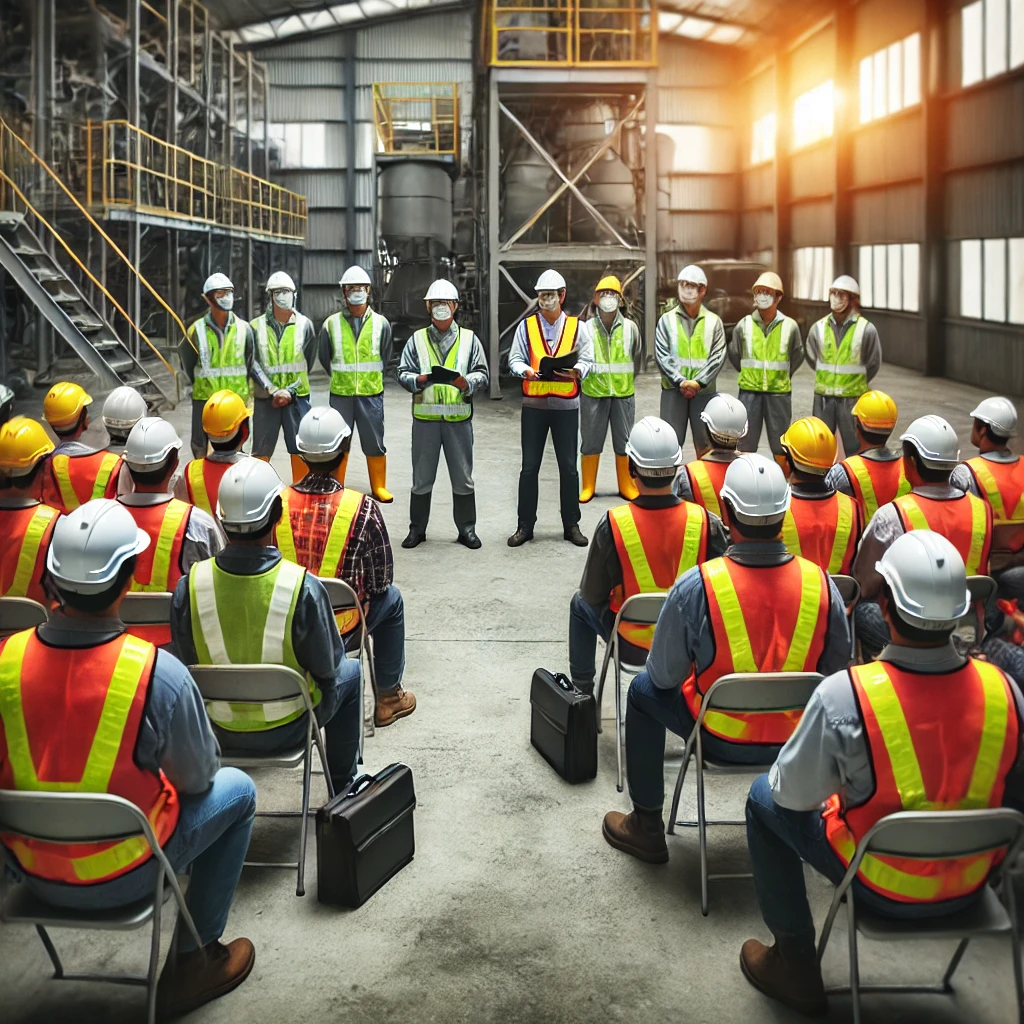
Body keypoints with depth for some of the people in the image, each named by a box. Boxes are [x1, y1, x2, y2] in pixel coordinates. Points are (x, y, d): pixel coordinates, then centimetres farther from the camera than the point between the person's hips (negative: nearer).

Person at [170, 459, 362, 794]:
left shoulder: (189, 586, -19)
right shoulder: (303, 588, -26)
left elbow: (187, 664, -5)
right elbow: (326, 668, -13)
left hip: (218, 732, 3)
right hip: (287, 730, -3)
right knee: (349, 672, 26)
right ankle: (343, 785, 36)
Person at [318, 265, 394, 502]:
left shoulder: (381, 323, 2)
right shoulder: (331, 324, 1)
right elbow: (325, 358, 13)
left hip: (371, 394, 0)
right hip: (340, 394, 0)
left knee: (374, 443, 5)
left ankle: (379, 487, 18)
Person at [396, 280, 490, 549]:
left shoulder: (469, 339, 10)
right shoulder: (417, 339, 10)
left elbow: (482, 374, 6)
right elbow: (403, 373, 6)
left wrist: (466, 382, -15)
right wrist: (419, 380, -14)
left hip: (459, 417, 0)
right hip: (425, 417, 0)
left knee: (462, 477, 5)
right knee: (422, 477, 6)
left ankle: (466, 529, 15)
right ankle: (417, 529, 16)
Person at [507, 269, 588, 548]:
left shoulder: (575, 326, 6)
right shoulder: (526, 326, 7)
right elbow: (514, 359, 2)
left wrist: (575, 371, -20)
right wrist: (526, 370, -19)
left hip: (566, 404, 0)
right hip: (533, 404, 0)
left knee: (569, 467, 4)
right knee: (529, 467, 3)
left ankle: (571, 525, 14)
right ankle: (525, 526, 10)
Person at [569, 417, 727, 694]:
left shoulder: (613, 524, -24)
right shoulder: (706, 522, -20)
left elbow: (592, 595, -13)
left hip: (630, 645, -1)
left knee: (580, 604, 30)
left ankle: (582, 689, 39)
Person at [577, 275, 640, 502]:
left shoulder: (630, 328, 1)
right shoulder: (586, 328, -2)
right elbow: (585, 360, -2)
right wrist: (578, 371, -19)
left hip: (623, 393, 1)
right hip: (593, 393, -1)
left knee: (624, 443, 8)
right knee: (590, 442, 6)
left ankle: (626, 486, 21)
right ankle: (588, 487, 16)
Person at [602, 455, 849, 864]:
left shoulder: (695, 586, -22)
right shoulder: (821, 584, -15)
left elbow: (664, 676, -9)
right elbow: (837, 671, -1)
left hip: (720, 739, -3)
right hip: (797, 741, 3)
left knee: (644, 691, 25)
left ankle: (647, 827, 31)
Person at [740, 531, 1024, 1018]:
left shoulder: (842, 695, -29)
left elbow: (794, 793, -13)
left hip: (882, 887, -4)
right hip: (972, 886, 4)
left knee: (765, 798, 18)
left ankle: (796, 964, 24)